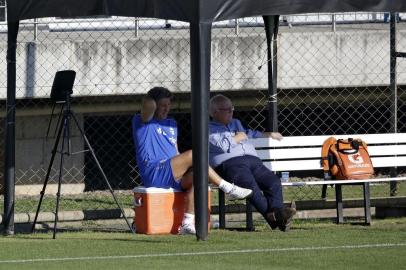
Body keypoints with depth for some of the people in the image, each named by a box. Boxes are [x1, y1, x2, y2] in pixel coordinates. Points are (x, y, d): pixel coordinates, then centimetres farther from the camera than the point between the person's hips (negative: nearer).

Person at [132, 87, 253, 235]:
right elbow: (149, 104, -17)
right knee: (194, 154, -24)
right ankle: (228, 189, -18)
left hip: (173, 176, 7)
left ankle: (187, 223, -33)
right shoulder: (141, 122, 3)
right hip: (154, 174, -7)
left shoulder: (171, 124, 27)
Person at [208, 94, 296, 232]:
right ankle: (271, 215, -50)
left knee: (273, 181, -24)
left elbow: (248, 134, 59)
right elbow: (224, 146, -5)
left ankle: (278, 213, -42)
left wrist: (268, 135, 66)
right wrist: (238, 138, 11)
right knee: (250, 184, -37)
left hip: (252, 159, 7)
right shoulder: (209, 129, 13)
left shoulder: (236, 123, 38)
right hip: (230, 163, -7)